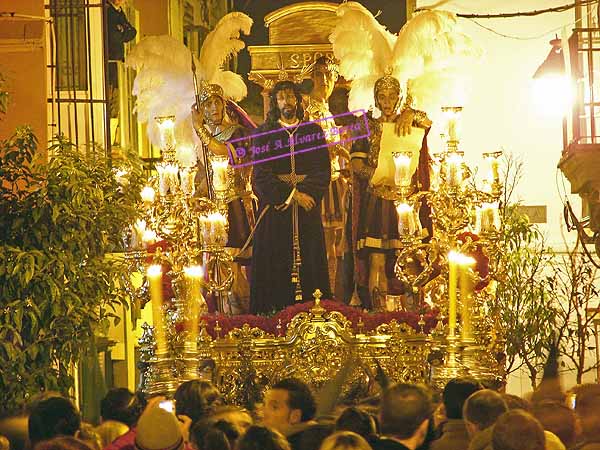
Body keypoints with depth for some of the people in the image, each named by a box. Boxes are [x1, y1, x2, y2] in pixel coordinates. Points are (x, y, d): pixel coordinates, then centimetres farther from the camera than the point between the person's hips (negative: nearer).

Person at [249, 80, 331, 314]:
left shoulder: (314, 131, 12)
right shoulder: (263, 133, 7)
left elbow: (323, 171, 4)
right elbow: (261, 174, -3)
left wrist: (303, 192, -12)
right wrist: (291, 195, -12)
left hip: (307, 208, 1)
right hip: (274, 210, -1)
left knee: (309, 266, -3)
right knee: (275, 267, -5)